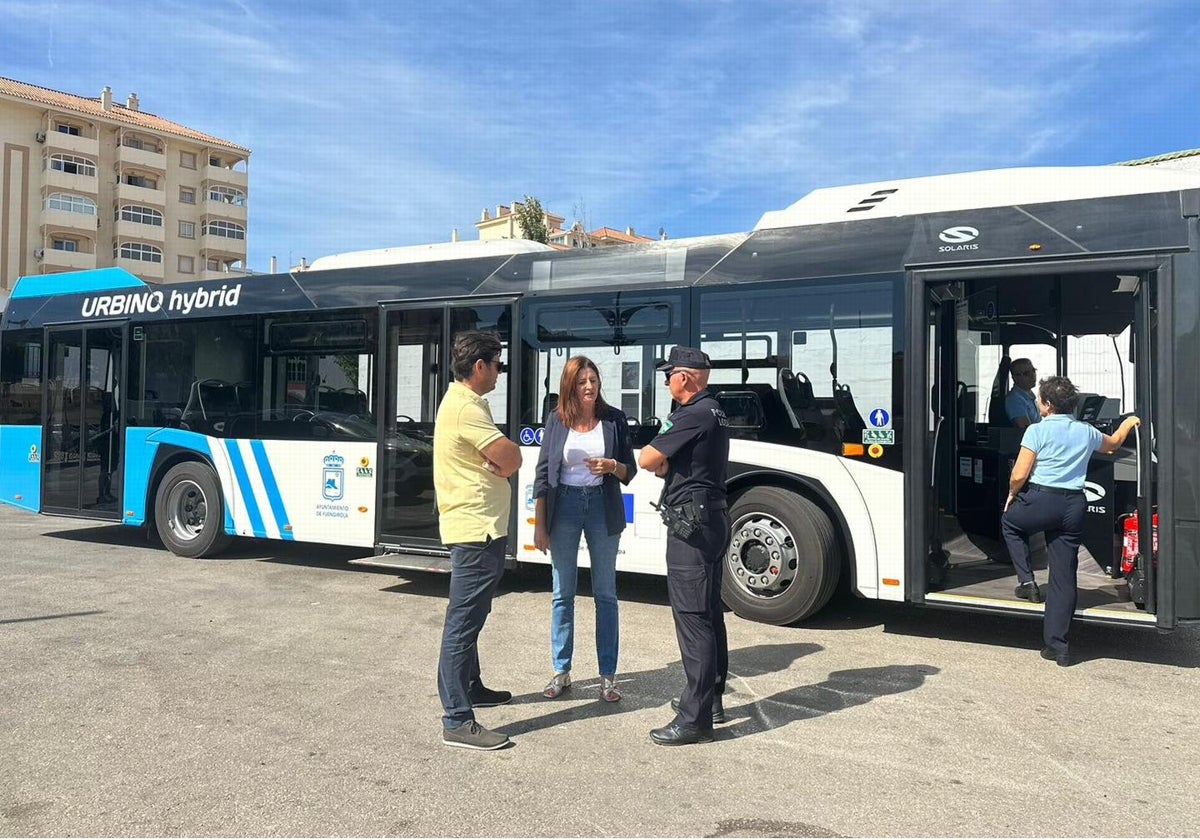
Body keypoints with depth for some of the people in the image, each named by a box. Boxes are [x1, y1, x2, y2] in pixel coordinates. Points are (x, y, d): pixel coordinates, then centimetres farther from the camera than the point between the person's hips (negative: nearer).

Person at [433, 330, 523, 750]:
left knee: (470, 616, 22)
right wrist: (498, 466, -2)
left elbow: (499, 460, 12)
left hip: (474, 525, 11)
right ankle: (457, 721, -5)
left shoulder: (462, 401, 15)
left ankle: (470, 687, 37)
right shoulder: (466, 409, -19)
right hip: (477, 527, -11)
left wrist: (494, 466, -8)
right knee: (464, 621, -8)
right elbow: (511, 458, -22)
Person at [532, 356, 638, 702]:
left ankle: (607, 676, 14)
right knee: (563, 593, 8)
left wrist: (612, 466, -18)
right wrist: (539, 525, -2)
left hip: (602, 506, 0)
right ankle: (561, 672, 19)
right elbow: (543, 473, 2)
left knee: (605, 593, 6)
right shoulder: (557, 420, 1)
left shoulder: (614, 419, 0)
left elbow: (630, 471, 5)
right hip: (564, 505, 0)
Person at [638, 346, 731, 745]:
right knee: (709, 611, 17)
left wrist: (661, 453, 4)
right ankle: (710, 698, 29)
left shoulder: (693, 416, -17)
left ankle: (695, 718, -6)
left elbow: (646, 460, -18)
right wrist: (668, 462, -2)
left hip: (692, 520, -11)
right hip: (713, 517, 11)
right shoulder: (714, 412, 16)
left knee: (692, 615, -9)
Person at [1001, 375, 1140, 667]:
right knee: (1064, 578, 8)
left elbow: (1019, 475, -11)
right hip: (1074, 506, 5)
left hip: (1041, 500, -5)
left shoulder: (1037, 430, -8)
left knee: (1010, 522, 31)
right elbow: (1113, 443, 33)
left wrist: (1012, 494, 9)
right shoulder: (1086, 432, 9)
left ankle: (1026, 580, 17)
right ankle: (1057, 645, 10)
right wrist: (1128, 423, 52)